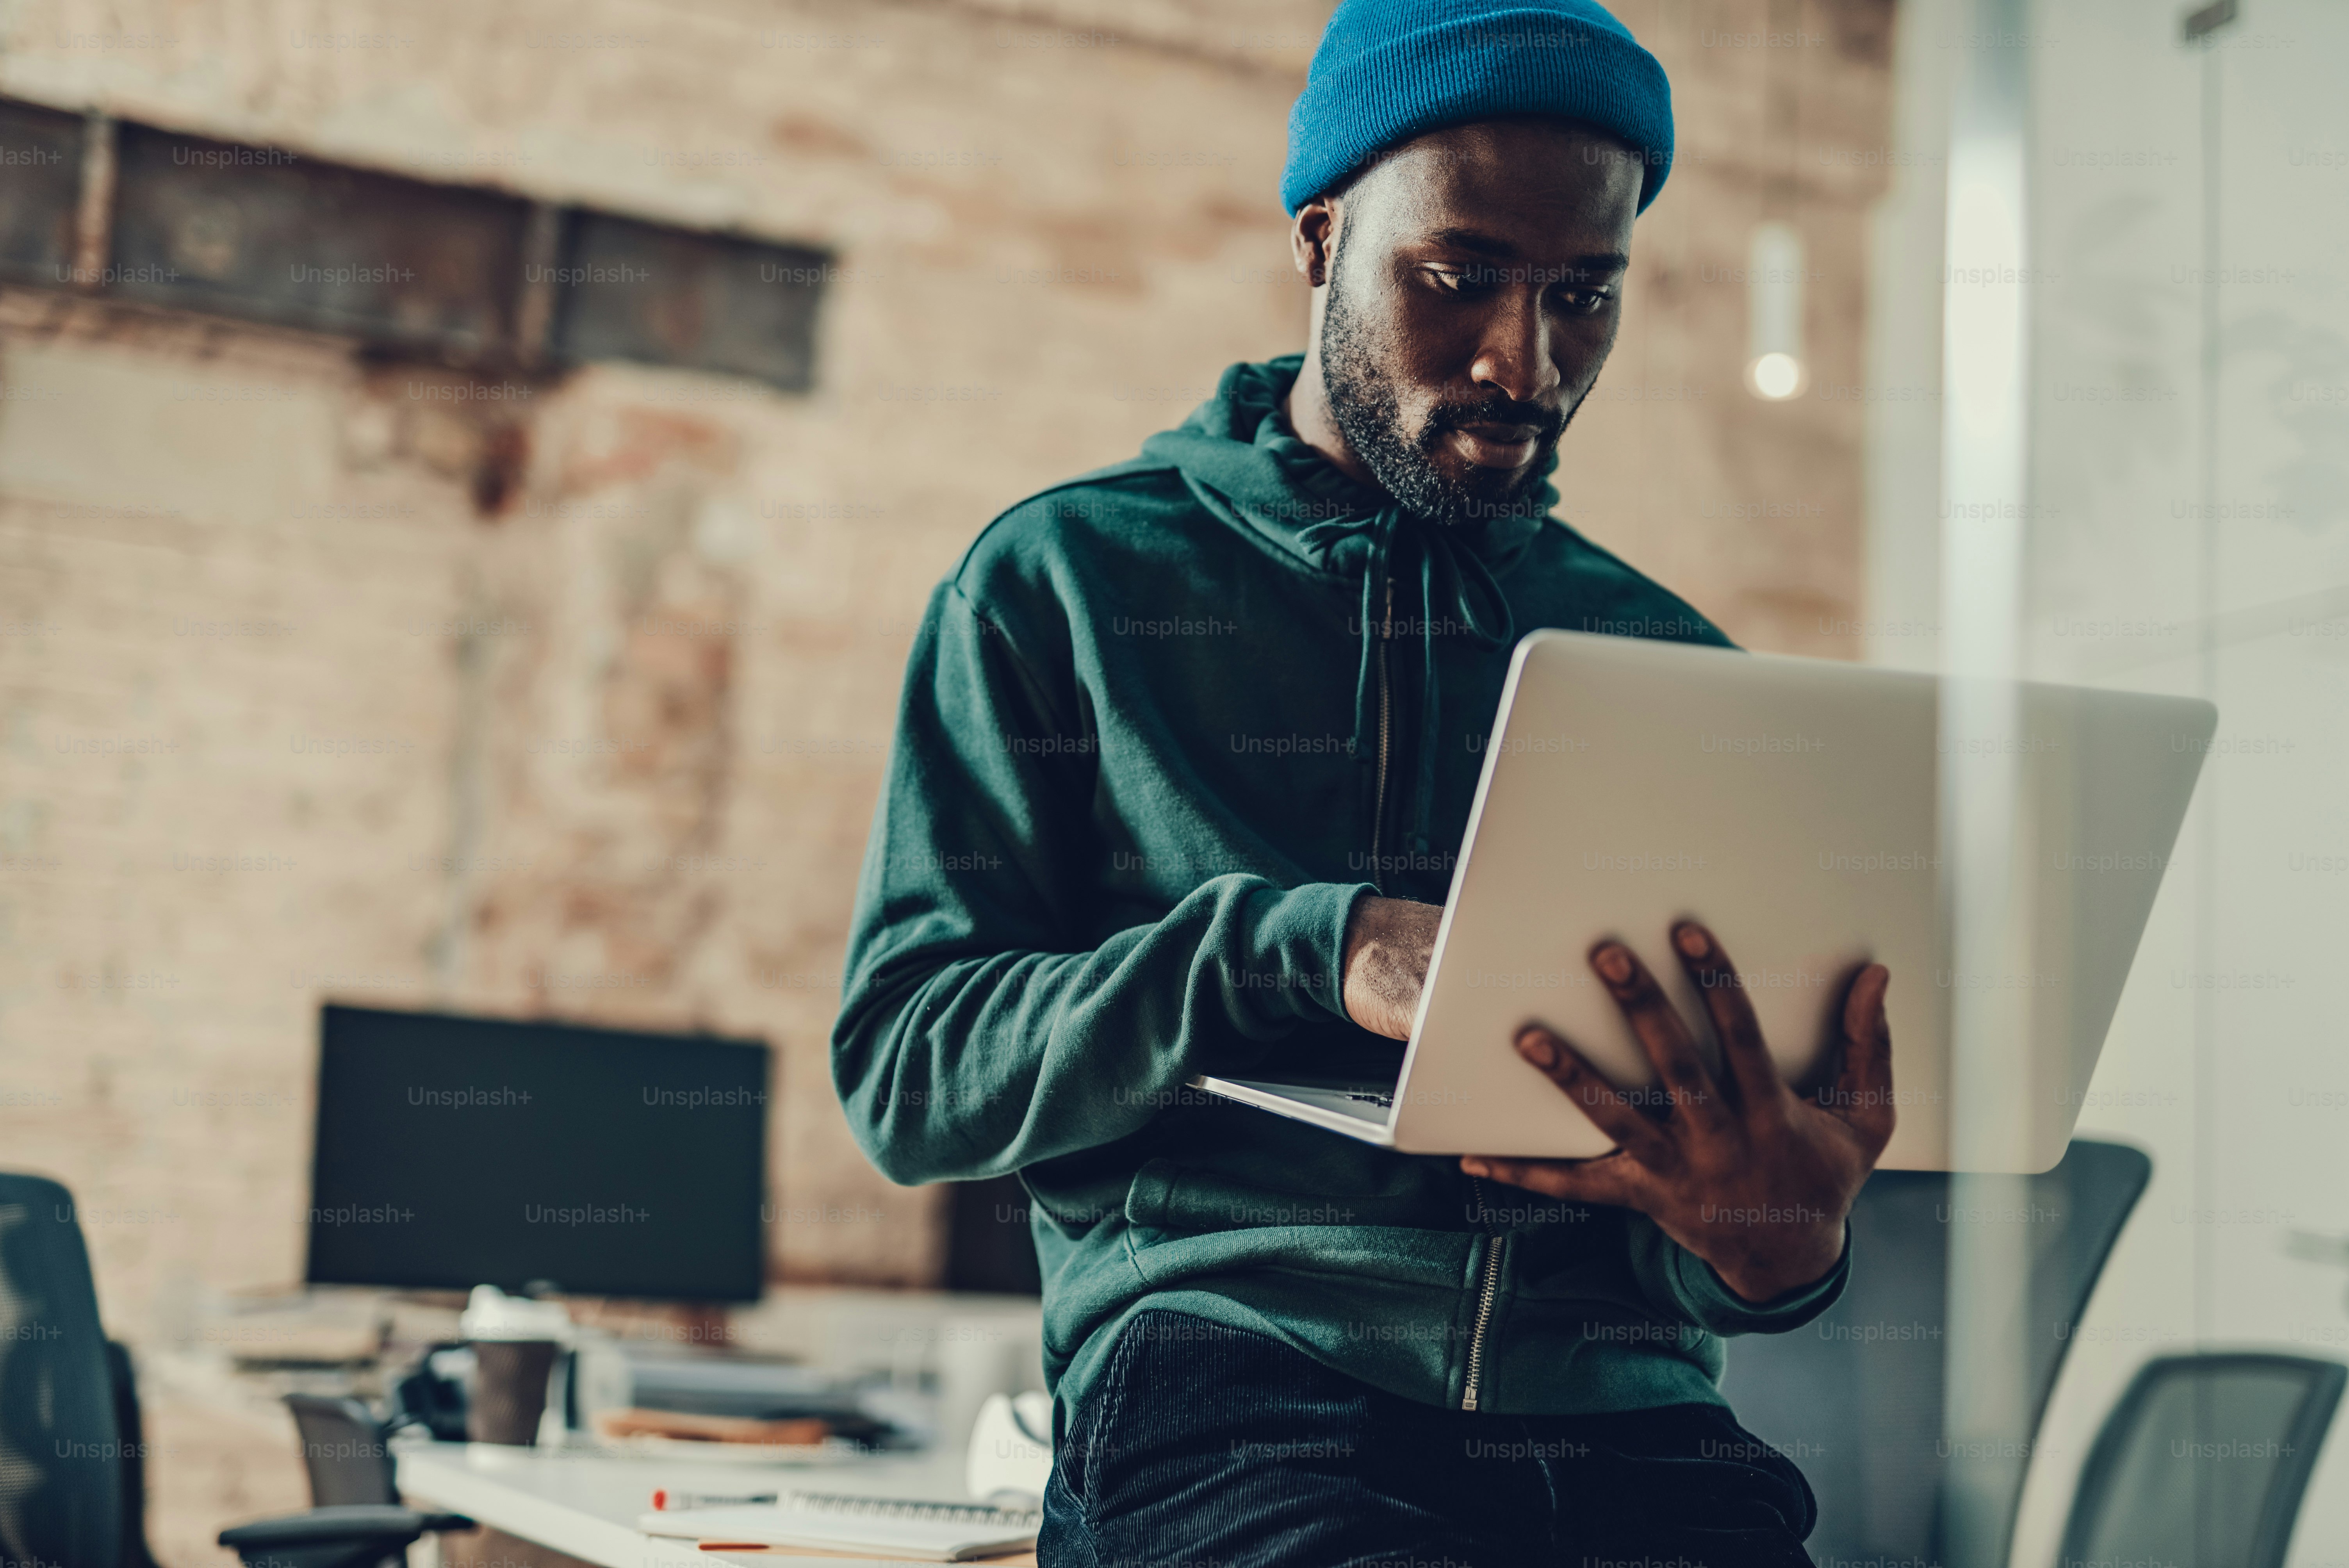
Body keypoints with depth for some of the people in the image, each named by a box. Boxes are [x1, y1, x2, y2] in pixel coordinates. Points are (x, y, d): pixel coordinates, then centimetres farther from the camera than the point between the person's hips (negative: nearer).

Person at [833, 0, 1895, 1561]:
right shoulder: (1068, 582, 10)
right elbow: (902, 1072, 2)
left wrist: (1778, 1246, -11)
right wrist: (1300, 950, -13)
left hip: (1623, 1416, 4)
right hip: (1225, 1371, -3)